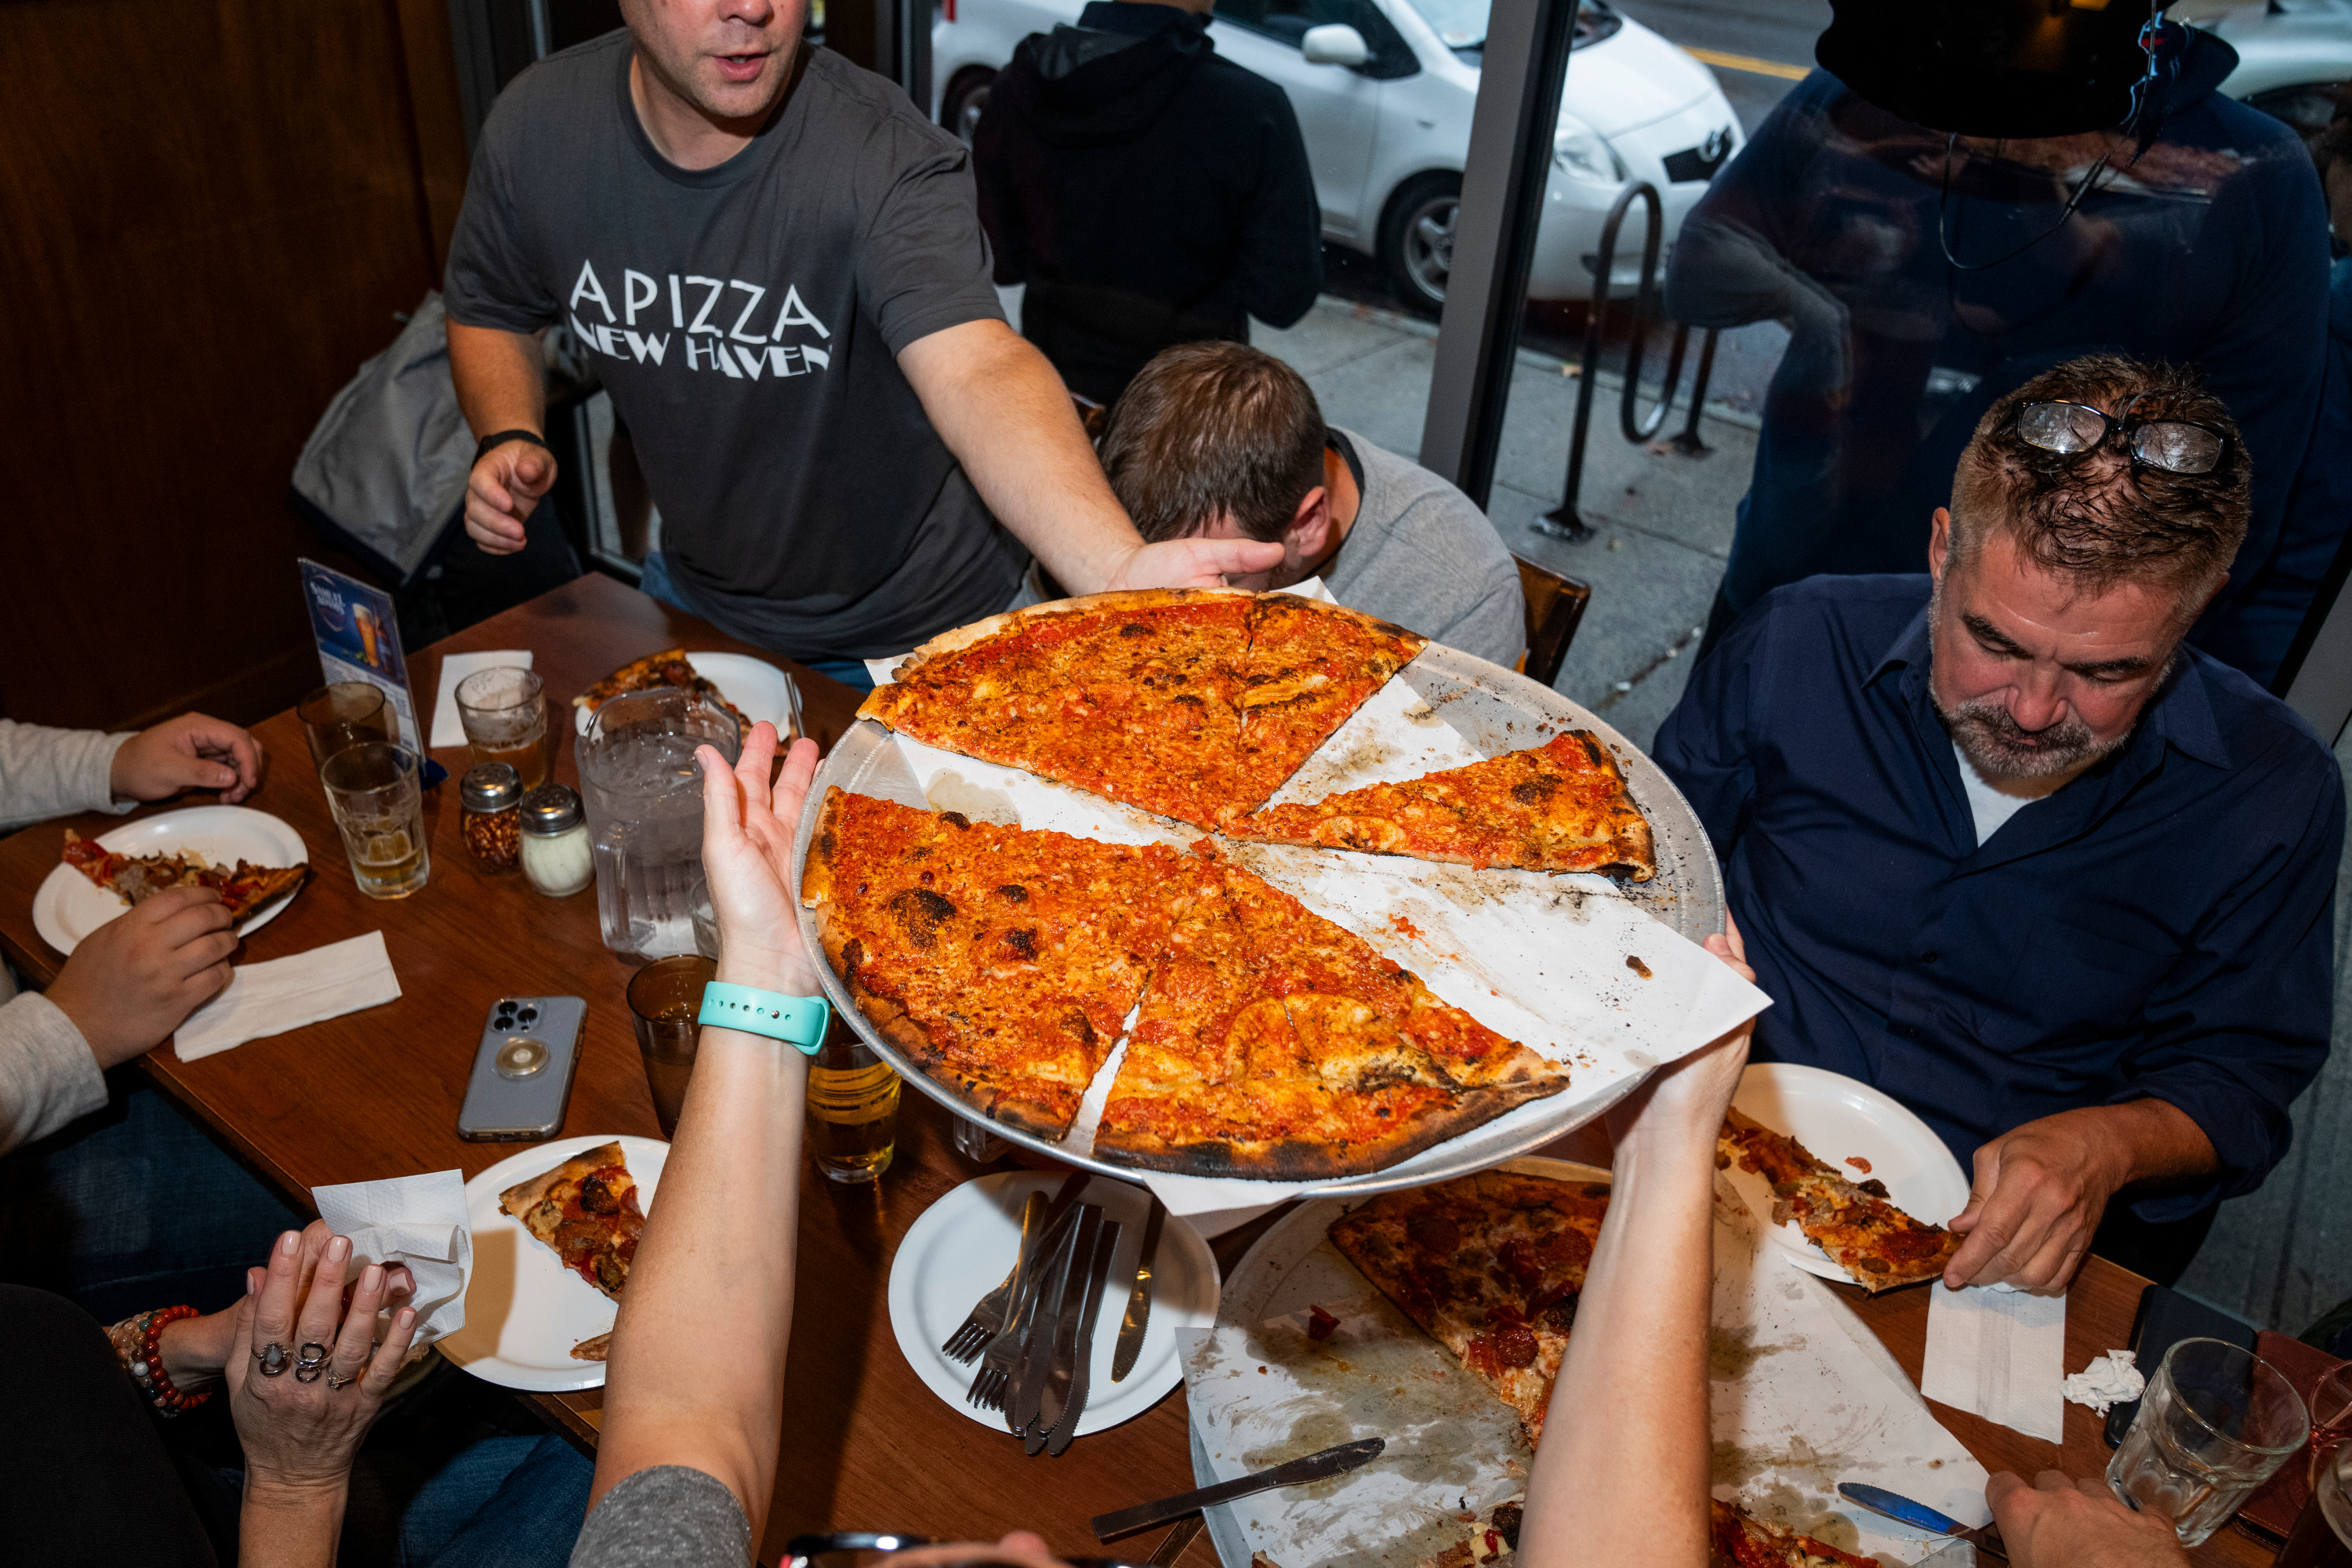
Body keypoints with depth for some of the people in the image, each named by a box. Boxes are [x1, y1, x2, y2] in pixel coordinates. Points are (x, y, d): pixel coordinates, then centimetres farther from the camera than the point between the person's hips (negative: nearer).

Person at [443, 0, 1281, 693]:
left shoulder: (883, 156, -29)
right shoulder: (541, 128, -13)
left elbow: (976, 365, -46)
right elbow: (491, 311, 6)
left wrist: (1122, 568, -63)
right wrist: (510, 437, -15)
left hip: (907, 629, -4)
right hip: (694, 590, 5)